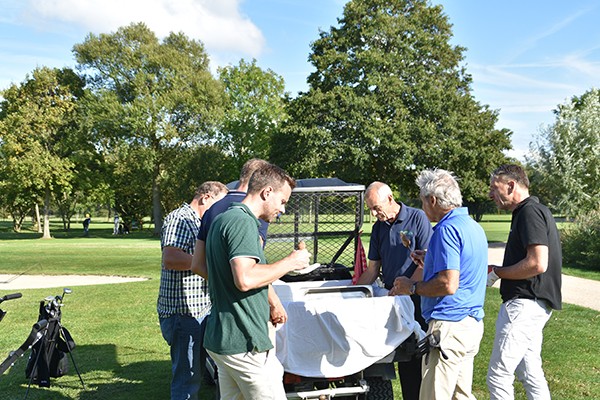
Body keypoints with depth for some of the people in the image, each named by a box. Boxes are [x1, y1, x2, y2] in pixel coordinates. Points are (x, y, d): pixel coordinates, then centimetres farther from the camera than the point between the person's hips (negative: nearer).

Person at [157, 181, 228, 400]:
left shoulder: (198, 223, 21)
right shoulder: (179, 219, -12)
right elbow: (171, 258, -28)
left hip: (199, 311, 10)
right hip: (184, 314, -10)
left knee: (193, 376, 17)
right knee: (187, 380, -5)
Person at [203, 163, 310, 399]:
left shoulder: (223, 220, 16)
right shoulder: (243, 222, -16)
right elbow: (245, 279, -28)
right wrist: (290, 262, -15)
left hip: (219, 338, 10)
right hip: (244, 344, -10)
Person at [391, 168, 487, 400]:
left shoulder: (447, 229, -16)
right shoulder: (473, 226, 15)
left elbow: (448, 284, -23)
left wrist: (412, 287, -10)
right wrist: (430, 261, 19)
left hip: (449, 327, -10)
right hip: (472, 323, 10)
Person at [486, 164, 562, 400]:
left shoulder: (530, 212, -15)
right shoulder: (533, 211, 16)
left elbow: (538, 264, -24)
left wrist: (496, 272, -12)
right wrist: (497, 273, 12)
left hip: (524, 305, -11)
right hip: (530, 304, 11)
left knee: (498, 376, -5)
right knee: (530, 374, 16)